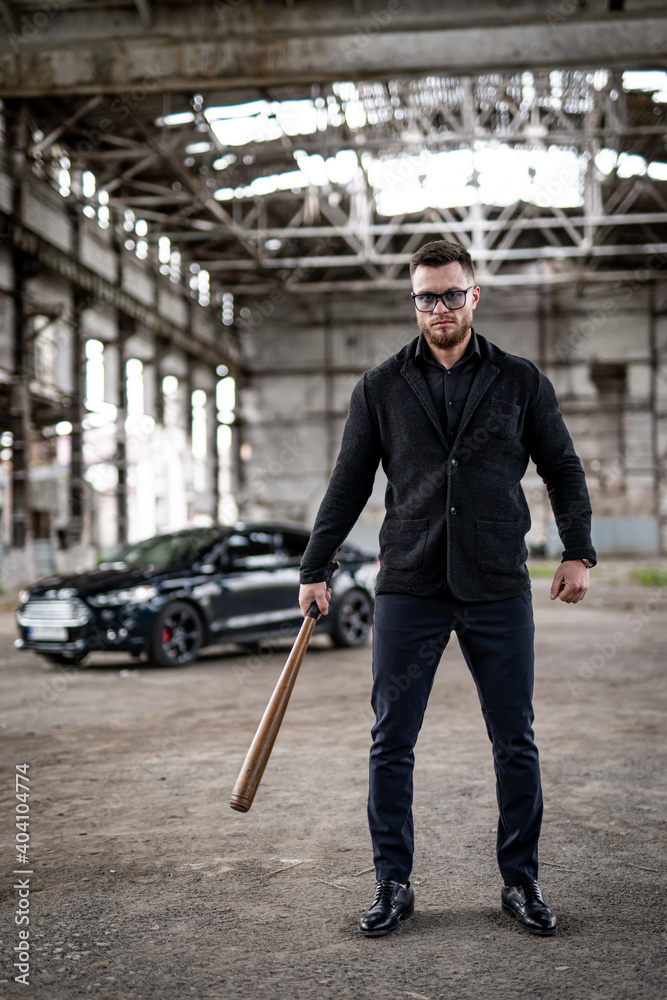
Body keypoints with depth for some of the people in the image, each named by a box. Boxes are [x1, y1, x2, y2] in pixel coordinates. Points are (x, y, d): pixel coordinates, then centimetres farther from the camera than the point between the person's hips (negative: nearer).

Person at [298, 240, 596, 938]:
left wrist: (577, 551, 2)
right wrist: (314, 569, 10)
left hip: (498, 590, 0)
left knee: (515, 743, 5)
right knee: (391, 743, 1)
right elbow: (348, 485, 11)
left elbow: (563, 469, 12)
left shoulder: (520, 382, 8)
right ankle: (392, 884, 13)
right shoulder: (380, 389, 8)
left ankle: (521, 881, 19)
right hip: (408, 590, 0)